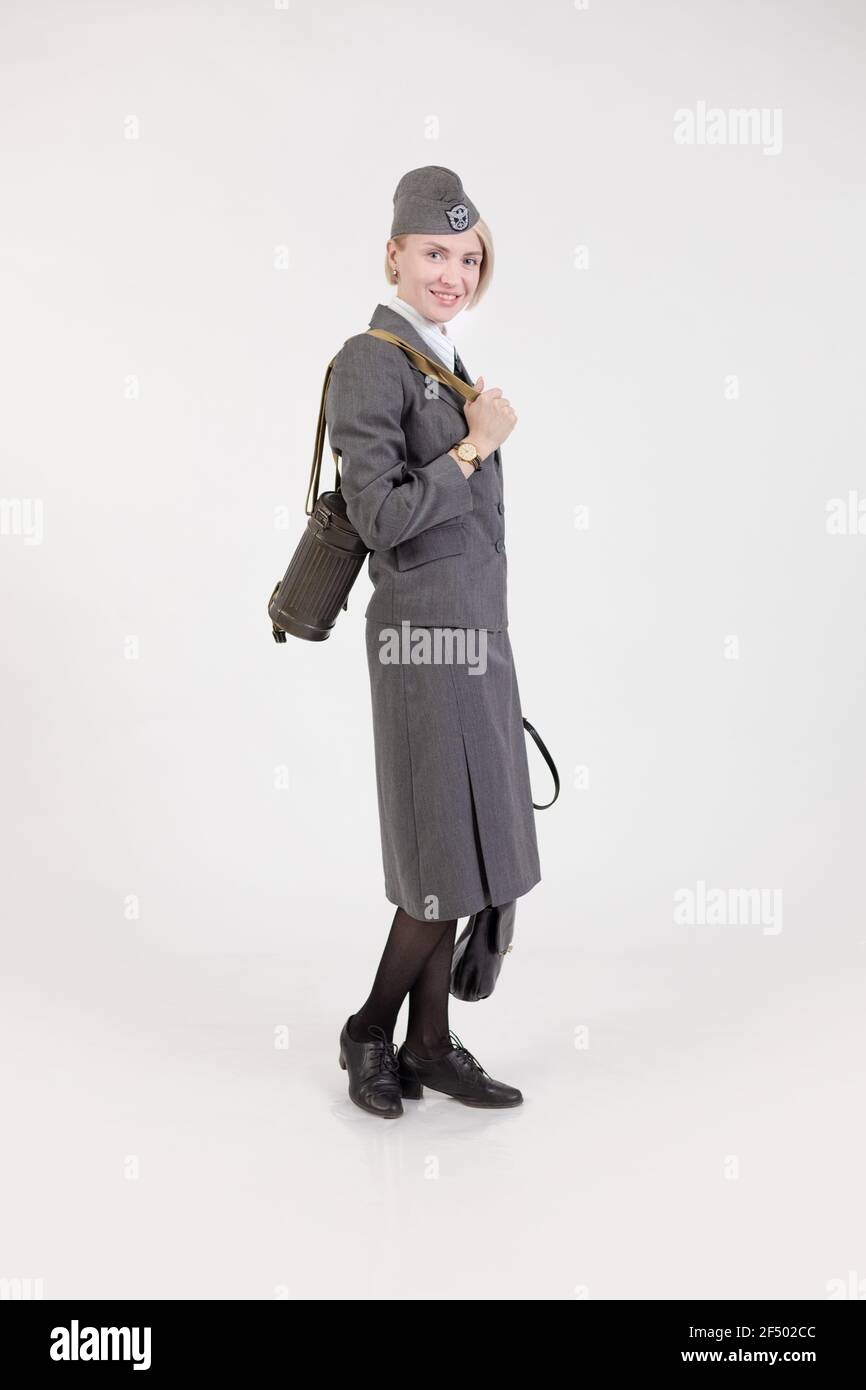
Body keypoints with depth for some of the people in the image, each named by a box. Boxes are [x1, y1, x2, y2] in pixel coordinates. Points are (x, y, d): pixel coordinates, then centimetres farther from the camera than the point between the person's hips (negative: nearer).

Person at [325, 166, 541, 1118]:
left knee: (459, 858, 12)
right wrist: (477, 445, -12)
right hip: (428, 637, -9)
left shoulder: (444, 361, 17)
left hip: (471, 630, 9)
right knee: (450, 860, -2)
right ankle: (371, 1032, 19)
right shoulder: (369, 362, -10)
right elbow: (382, 515, -19)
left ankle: (430, 1046, 24)